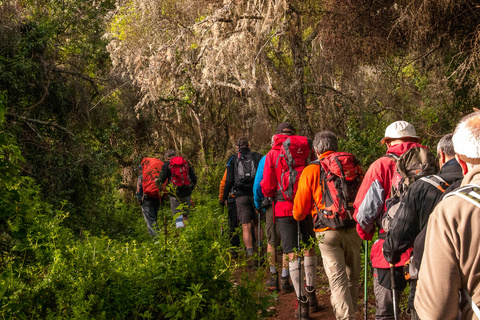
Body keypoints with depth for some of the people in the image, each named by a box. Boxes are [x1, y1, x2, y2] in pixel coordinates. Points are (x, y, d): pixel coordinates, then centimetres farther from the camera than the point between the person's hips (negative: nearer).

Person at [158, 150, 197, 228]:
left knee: (177, 215, -1)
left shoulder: (167, 165, 1)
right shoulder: (186, 163, 10)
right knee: (185, 214, 15)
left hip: (175, 193, -3)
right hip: (187, 193, 3)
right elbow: (194, 178, 8)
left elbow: (161, 179, -4)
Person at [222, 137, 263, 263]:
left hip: (241, 196, -1)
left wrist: (225, 197, 10)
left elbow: (229, 180, 4)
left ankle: (250, 256, -6)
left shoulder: (232, 159, 7)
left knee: (246, 227, -1)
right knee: (256, 224, 16)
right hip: (256, 195, 1)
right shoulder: (258, 157, 9)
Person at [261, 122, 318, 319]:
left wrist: (272, 195, 19)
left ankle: (302, 303, 2)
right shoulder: (304, 147, 2)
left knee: (292, 255, 3)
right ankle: (311, 293, 24)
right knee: (309, 248, 19)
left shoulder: (272, 154, 0)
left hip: (284, 208, -1)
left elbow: (267, 188, -1)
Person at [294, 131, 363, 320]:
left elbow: (299, 209, 2)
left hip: (327, 232, -3)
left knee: (338, 281, -4)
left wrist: (298, 216, 26)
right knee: (352, 278, 18)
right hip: (353, 229, 3)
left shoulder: (311, 171, -1)